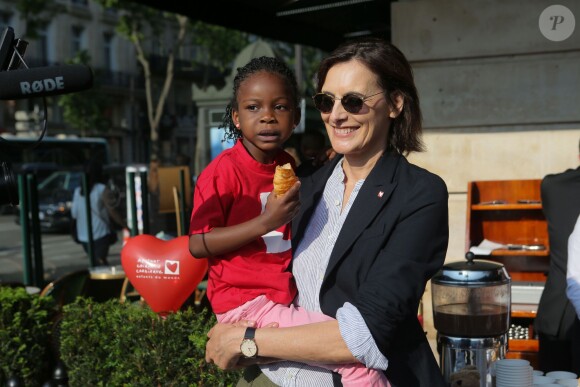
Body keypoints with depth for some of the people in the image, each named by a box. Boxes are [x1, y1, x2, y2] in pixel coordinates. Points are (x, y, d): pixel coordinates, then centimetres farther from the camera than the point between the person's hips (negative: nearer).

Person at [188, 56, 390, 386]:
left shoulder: (288, 166, 9)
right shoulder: (223, 172, -14)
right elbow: (197, 244, -17)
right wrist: (265, 222, -25)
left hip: (289, 295, 8)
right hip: (247, 304, -8)